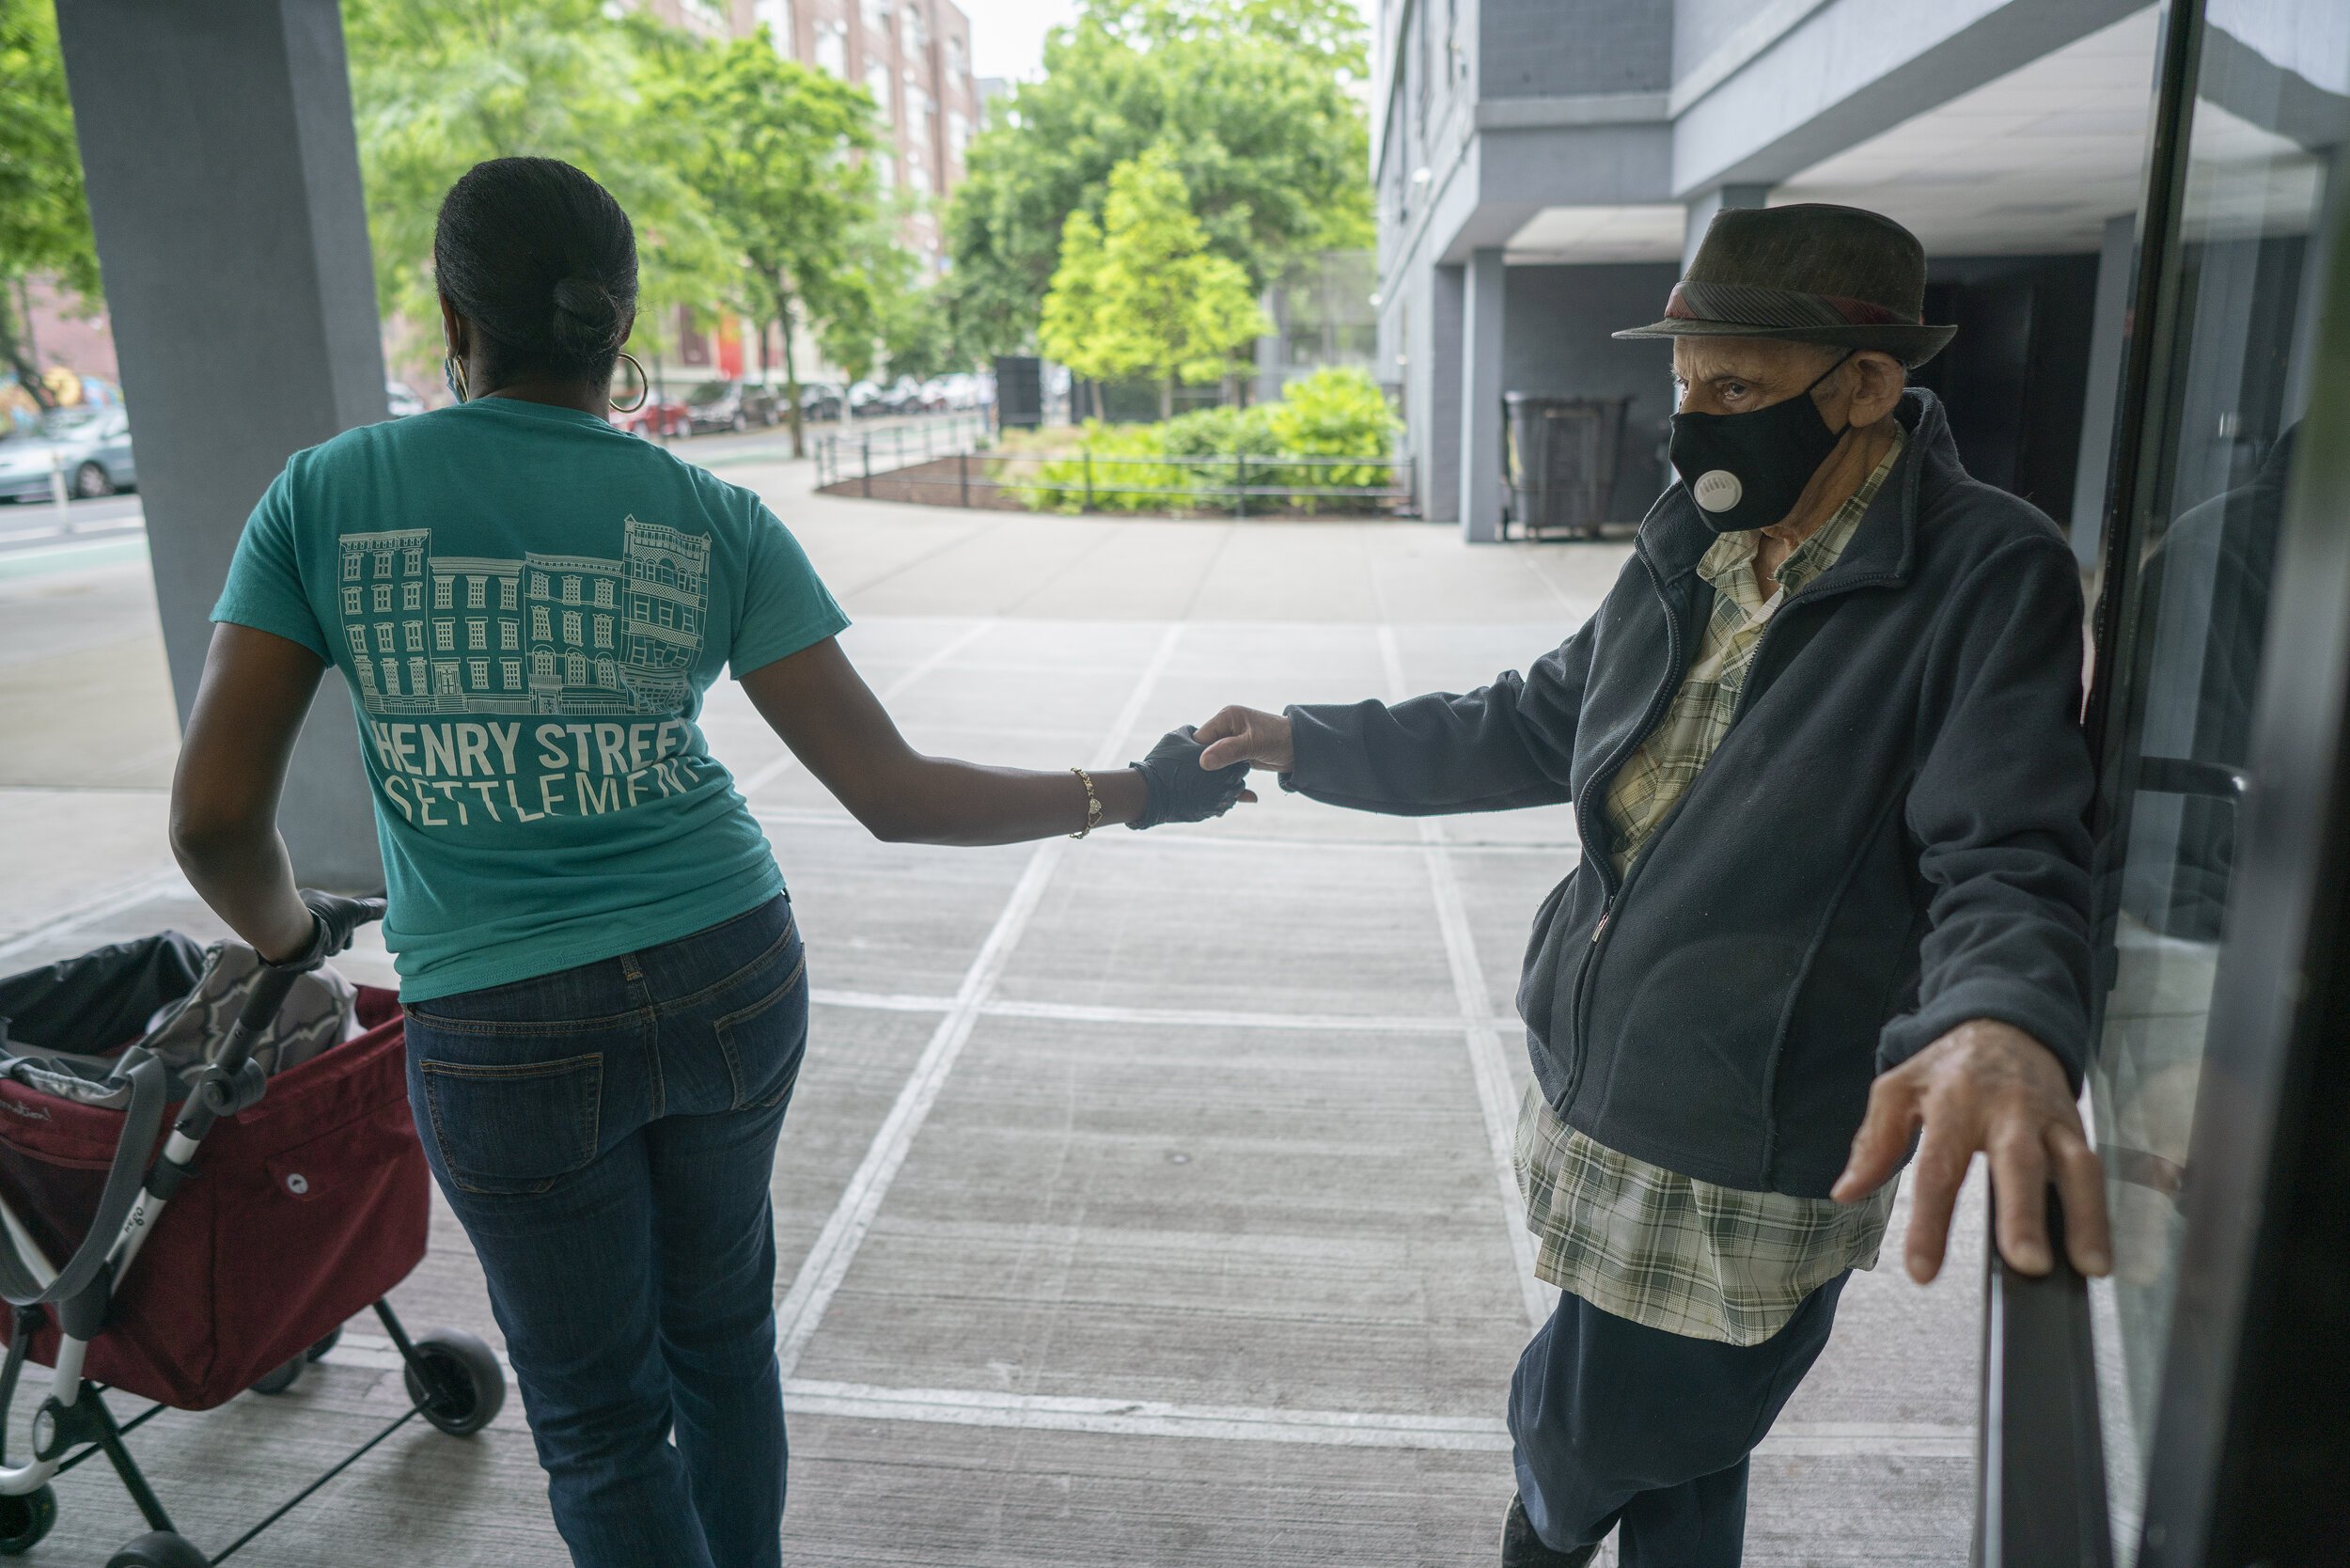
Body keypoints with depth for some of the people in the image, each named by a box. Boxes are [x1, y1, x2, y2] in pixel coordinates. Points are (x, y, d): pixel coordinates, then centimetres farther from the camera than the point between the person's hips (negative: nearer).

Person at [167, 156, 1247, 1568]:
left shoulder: (323, 498, -8)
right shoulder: (716, 524, -6)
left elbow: (216, 816, -10)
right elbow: (891, 791, -12)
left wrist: (287, 932, 12)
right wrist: (1124, 796, -2)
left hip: (503, 1036, -2)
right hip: (730, 980, 2)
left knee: (596, 1412, 19)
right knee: (723, 1332, 26)